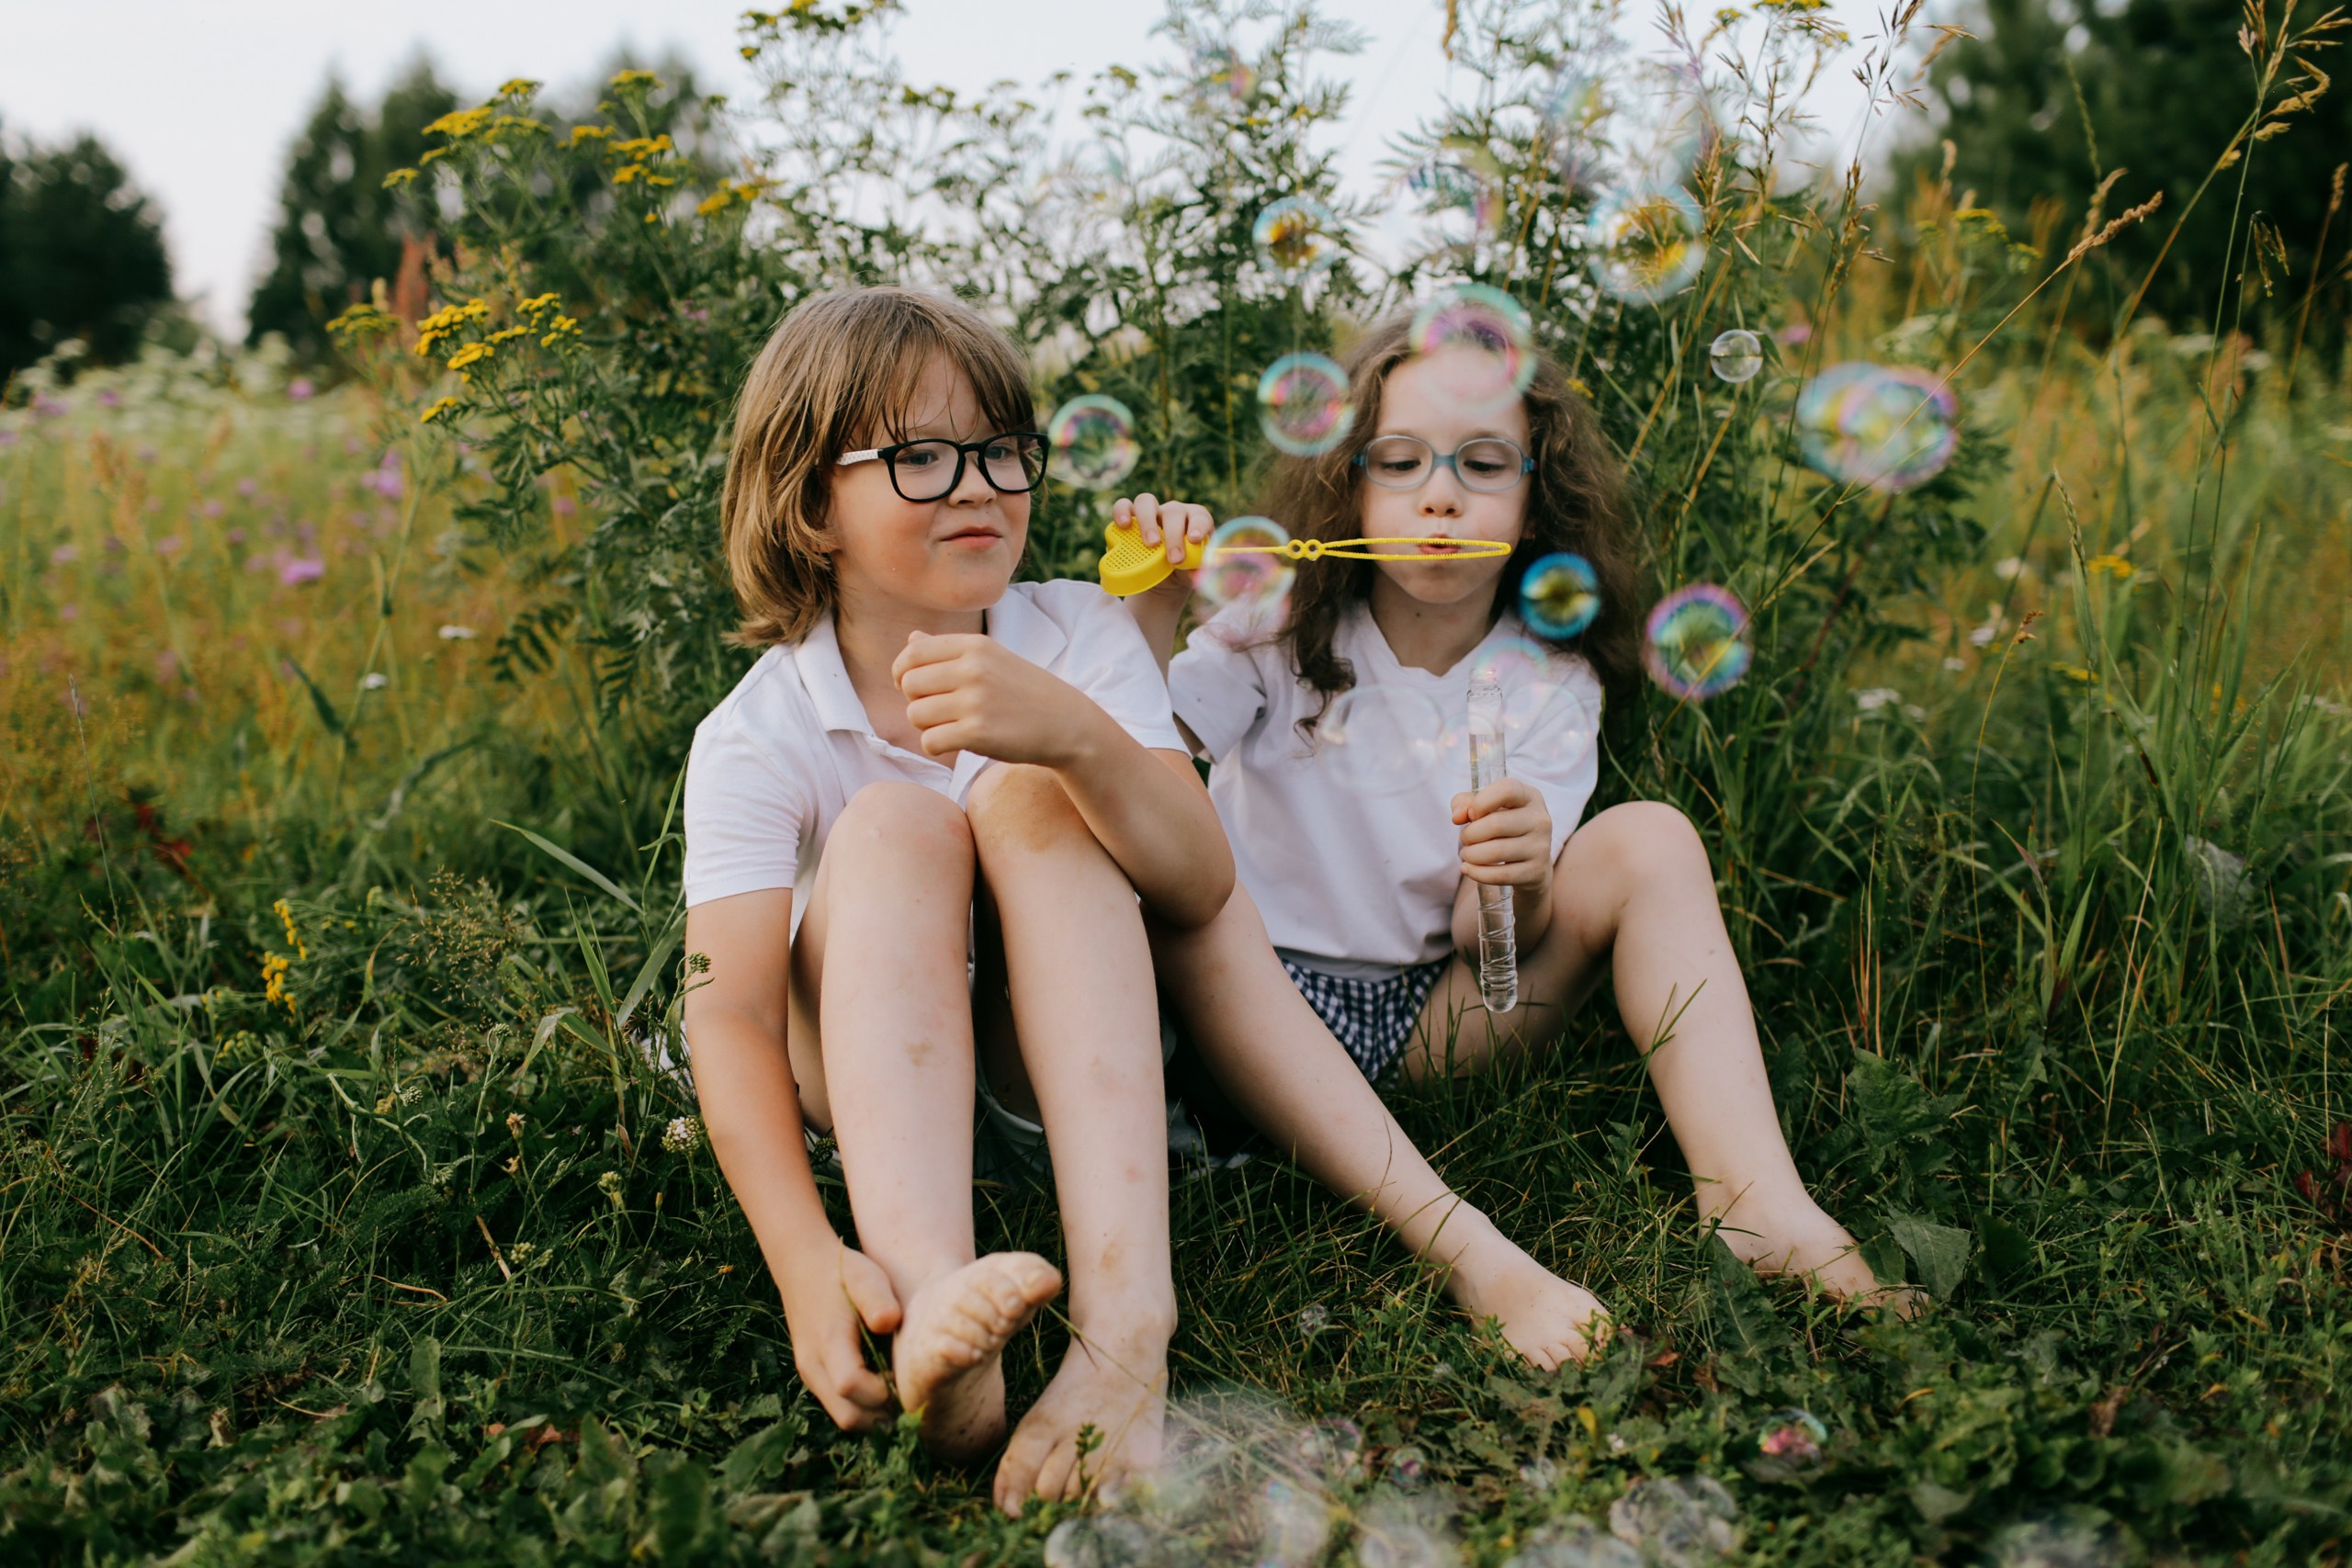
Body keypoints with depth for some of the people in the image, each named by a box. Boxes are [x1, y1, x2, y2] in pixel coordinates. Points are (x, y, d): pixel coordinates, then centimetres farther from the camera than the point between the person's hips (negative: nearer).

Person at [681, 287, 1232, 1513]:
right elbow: (729, 1010, -25)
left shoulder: (1084, 639, -7)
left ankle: (1123, 1315, -43)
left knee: (1030, 795, -25)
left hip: (1069, 1048, 1)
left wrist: (1077, 734, -41)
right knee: (894, 824, -27)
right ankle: (926, 1304, -50)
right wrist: (806, 1257, -43)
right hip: (862, 1069, -1)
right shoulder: (756, 738, -12)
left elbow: (1202, 890, -20)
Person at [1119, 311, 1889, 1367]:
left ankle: (1756, 1201, -24)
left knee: (1649, 839, -14)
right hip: (1258, 1016, -1)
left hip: (1433, 1025, 2)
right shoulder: (1279, 628, -3)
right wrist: (1146, 617, -31)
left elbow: (1493, 947, -9)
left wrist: (1520, 882, -32)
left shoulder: (1550, 680, 0)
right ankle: (1465, 1250, -41)